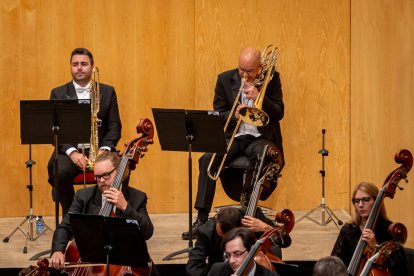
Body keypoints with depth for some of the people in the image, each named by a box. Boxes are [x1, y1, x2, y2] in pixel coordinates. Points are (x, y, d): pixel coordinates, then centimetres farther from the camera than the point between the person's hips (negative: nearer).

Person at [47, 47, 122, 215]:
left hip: (99, 150, 1)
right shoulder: (58, 94, 8)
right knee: (60, 172, -33)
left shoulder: (108, 92, 11)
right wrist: (72, 152, -17)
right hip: (69, 150, -1)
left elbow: (115, 126, 7)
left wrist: (104, 149, -13)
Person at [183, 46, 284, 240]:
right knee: (207, 159, -25)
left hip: (259, 137, -2)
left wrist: (259, 97, -18)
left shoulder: (271, 79, 2)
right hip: (233, 137, 2)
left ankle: (247, 200, -18)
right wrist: (234, 115, -16)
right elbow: (217, 114, 6)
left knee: (262, 154, -38)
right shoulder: (225, 79, 4)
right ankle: (202, 219, -23)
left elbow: (279, 113, -2)